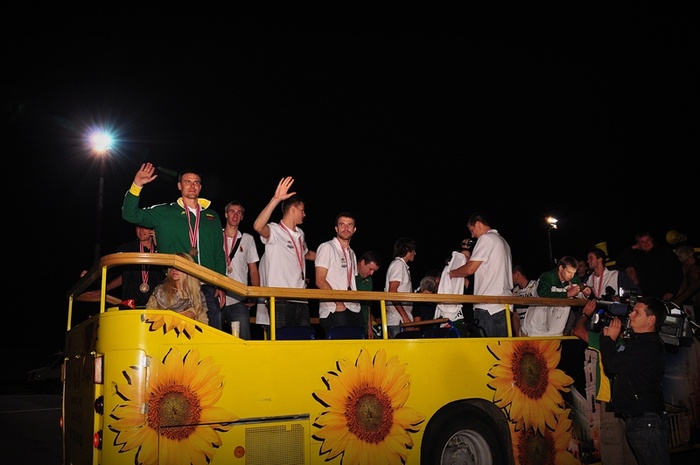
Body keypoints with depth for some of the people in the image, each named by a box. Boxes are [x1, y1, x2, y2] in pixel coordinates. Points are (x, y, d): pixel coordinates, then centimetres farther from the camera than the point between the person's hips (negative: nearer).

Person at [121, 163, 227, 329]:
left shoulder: (212, 216, 16)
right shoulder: (164, 212, 10)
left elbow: (219, 253, 15)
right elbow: (130, 214, 3)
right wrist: (136, 186, -9)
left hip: (208, 288, 2)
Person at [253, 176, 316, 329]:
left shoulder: (300, 234, 21)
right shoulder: (275, 231, -4)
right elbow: (258, 226, -27)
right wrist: (276, 199, -32)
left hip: (301, 300, 8)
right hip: (281, 301, -7)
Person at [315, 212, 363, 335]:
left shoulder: (351, 253, 23)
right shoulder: (327, 247, 0)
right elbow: (320, 281, -8)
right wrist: (339, 303, -15)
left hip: (353, 311, 7)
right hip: (334, 311, -7)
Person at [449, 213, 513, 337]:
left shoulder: (486, 238, -5)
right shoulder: (502, 241, 25)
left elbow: (470, 269, -11)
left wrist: (451, 273, 6)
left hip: (488, 306, -9)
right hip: (504, 305, 9)